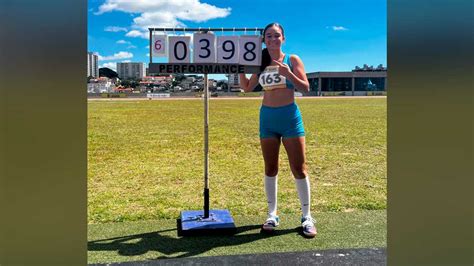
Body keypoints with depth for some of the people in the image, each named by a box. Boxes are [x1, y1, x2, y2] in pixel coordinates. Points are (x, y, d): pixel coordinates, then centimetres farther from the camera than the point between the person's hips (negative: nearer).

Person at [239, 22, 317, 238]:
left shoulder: (292, 60, 0)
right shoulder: (261, 64, 10)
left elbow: (305, 87, -5)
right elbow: (247, 87, 15)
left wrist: (289, 74, -21)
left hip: (290, 116, -3)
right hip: (267, 118, 3)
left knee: (299, 168, -1)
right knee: (270, 168, 7)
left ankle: (307, 217, 11)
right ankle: (272, 215, 19)